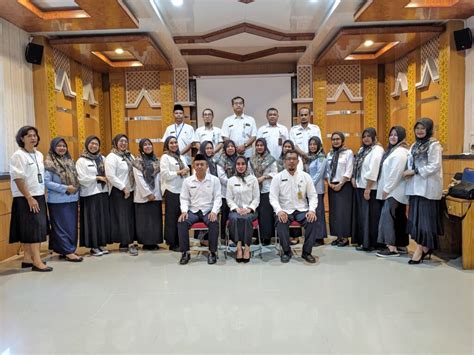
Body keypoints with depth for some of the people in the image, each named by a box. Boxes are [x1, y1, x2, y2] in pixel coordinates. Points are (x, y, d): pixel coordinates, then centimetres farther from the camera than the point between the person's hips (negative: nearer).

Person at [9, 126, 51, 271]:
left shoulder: (39, 155, 12)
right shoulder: (18, 155, -10)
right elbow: (18, 179, -16)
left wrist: (41, 196, 12)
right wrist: (29, 198, -19)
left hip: (39, 197, 7)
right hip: (25, 198, -7)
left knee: (34, 228, 11)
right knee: (33, 228, -7)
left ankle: (28, 258, 20)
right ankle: (37, 261, -4)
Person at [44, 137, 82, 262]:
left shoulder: (70, 161, 12)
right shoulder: (49, 163, -7)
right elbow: (47, 182, -13)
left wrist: (76, 188, 1)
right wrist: (65, 188, -17)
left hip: (72, 199, 7)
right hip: (58, 200, -7)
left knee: (72, 226, 10)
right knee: (62, 226, -1)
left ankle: (65, 250, 22)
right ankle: (68, 251, 5)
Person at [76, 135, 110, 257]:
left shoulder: (102, 158, 12)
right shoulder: (81, 161, -4)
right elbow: (82, 179, -11)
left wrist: (106, 179, -8)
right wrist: (97, 178, -9)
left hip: (103, 192, 5)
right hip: (90, 194, -5)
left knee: (103, 219, 7)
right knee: (92, 220, 0)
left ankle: (101, 244, 17)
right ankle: (93, 247, 9)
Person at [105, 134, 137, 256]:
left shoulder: (130, 156, 15)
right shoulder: (111, 157, -8)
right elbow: (110, 176, -16)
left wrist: (132, 188, 5)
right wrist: (124, 188, -15)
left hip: (130, 191, 7)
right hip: (118, 192, -7)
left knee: (130, 216, 8)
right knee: (123, 217, -4)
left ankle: (123, 243, 17)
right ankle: (129, 244, -3)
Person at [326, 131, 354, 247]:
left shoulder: (348, 152, -4)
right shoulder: (330, 154, 13)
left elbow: (348, 171, -10)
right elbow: (327, 170, 11)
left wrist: (340, 184, -14)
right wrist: (329, 182, -3)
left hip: (344, 185, -6)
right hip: (332, 186, 6)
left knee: (343, 211, -6)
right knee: (333, 211, 5)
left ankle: (345, 237, 2)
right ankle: (338, 236, 13)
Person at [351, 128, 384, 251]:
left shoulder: (377, 150, -11)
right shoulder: (362, 149, 15)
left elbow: (373, 171, -19)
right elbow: (356, 166, 17)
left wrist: (368, 188, -21)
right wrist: (353, 178, -1)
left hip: (370, 188, -8)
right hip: (359, 187, 8)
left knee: (369, 216, -2)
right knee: (360, 215, 12)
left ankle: (369, 243, 5)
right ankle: (361, 240, 21)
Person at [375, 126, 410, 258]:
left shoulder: (400, 151, -14)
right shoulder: (393, 149, 18)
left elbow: (396, 173, -21)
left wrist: (386, 189, -17)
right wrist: (386, 188, 12)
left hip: (394, 190, -10)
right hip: (394, 190, 10)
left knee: (388, 216, -11)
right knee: (399, 218, 11)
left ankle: (392, 248, -9)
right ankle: (402, 245, 17)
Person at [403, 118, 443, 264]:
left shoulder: (434, 145, -8)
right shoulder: (415, 145, 15)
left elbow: (435, 166, -16)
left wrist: (414, 172, -17)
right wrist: (408, 173, -4)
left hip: (428, 187, -7)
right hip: (415, 186, 8)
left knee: (425, 217, -4)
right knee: (416, 217, 8)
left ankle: (420, 250, 1)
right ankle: (425, 248, 18)